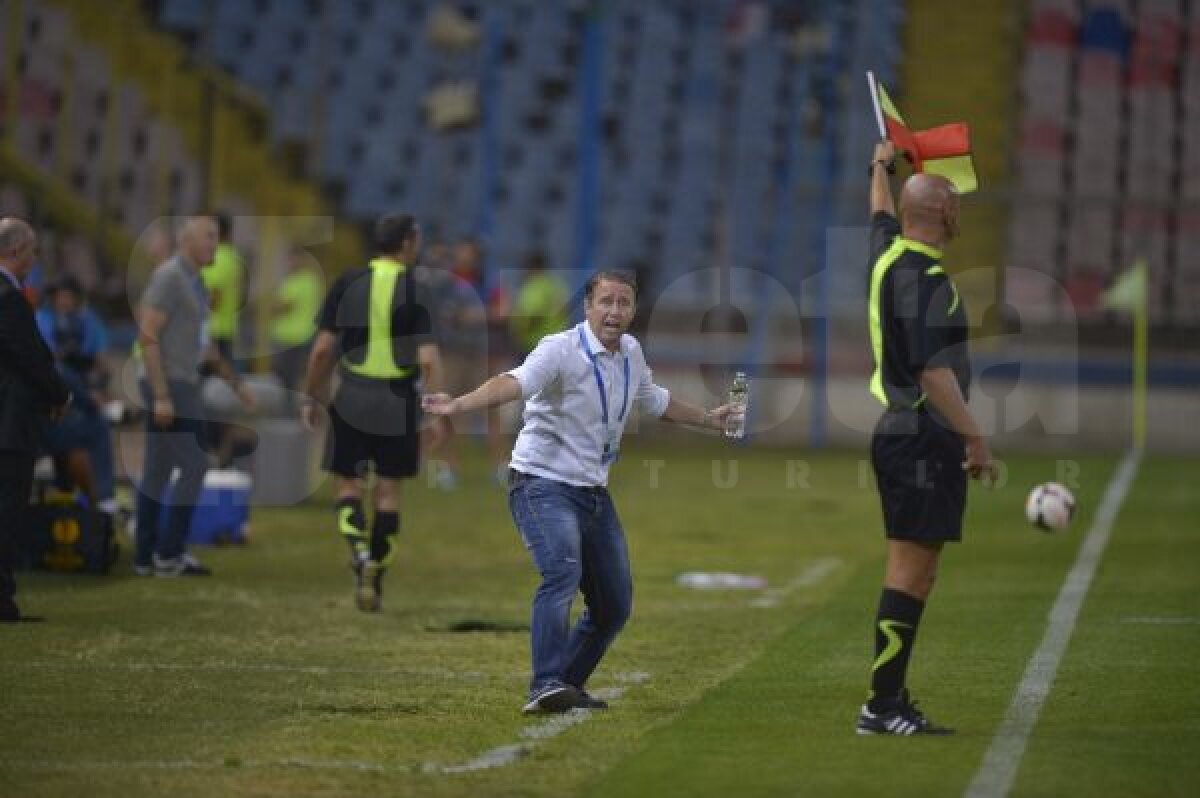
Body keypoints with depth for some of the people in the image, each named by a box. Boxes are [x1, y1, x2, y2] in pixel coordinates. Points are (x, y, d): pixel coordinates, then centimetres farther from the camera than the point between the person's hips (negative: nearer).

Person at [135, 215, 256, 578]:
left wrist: (237, 383, 22)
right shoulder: (168, 276, -13)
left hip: (182, 386, 9)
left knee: (157, 473, 8)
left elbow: (204, 343, 24)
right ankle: (169, 554, -6)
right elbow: (147, 336, -19)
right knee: (194, 466, -9)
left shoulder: (193, 282, 16)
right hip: (169, 387, -9)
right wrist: (161, 395, -23)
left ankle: (146, 558, 9)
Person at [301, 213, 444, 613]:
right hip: (398, 402, -1)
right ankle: (374, 578, 9)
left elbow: (322, 349, -2)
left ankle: (359, 551, -17)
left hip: (351, 399, 1)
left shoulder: (347, 284, -1)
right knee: (388, 490, 10)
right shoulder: (417, 290, -6)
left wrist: (310, 397, 9)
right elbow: (428, 358, -14)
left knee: (348, 484, 10)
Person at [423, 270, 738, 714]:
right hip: (544, 485, -8)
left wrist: (709, 420, 39)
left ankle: (567, 688, 25)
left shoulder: (631, 353, 8)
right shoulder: (562, 350, -17)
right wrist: (459, 405, -54)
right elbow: (516, 382, -36)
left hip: (594, 494, 8)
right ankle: (546, 686, -37)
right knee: (563, 573, -30)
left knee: (614, 607, 10)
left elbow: (655, 401, 29)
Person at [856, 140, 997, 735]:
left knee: (912, 569, 12)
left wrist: (881, 166, 55)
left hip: (899, 434, 10)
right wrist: (974, 437, -23)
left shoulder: (889, 255, 11)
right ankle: (883, 704, -13)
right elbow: (932, 371, -23)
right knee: (912, 569, -11)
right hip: (923, 437, -10)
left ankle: (889, 698, 14)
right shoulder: (924, 278, -17)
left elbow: (881, 214, 36)